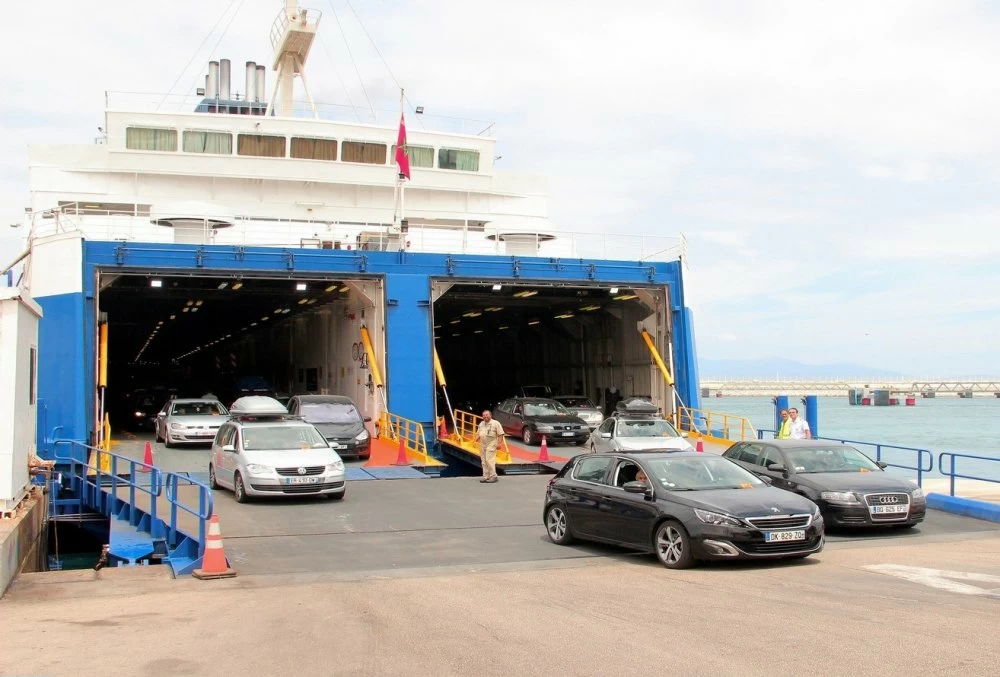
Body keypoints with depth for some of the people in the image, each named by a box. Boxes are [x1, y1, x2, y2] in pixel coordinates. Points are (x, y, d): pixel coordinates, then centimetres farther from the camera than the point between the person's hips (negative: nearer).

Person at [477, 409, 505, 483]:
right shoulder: (481, 424, 17)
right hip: (482, 445, 7)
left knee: (489, 460, -13)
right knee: (484, 462, 8)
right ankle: (485, 477, 14)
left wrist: (498, 443, -14)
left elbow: (500, 434, -7)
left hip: (491, 445, -7)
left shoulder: (495, 423, -4)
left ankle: (493, 476, -7)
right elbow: (479, 434, 24)